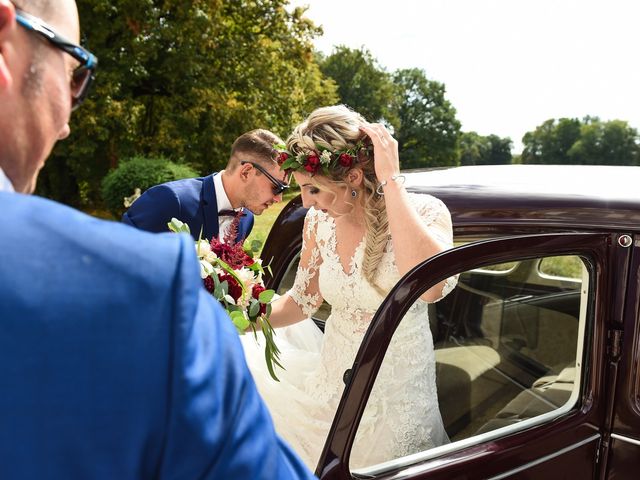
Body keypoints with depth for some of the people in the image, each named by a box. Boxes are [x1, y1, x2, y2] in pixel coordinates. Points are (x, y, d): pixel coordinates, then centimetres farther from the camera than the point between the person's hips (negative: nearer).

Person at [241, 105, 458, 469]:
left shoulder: (424, 213, -20)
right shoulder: (320, 221, -8)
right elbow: (303, 300, 4)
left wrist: (392, 181, -36)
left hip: (394, 396, -4)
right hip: (329, 380, 4)